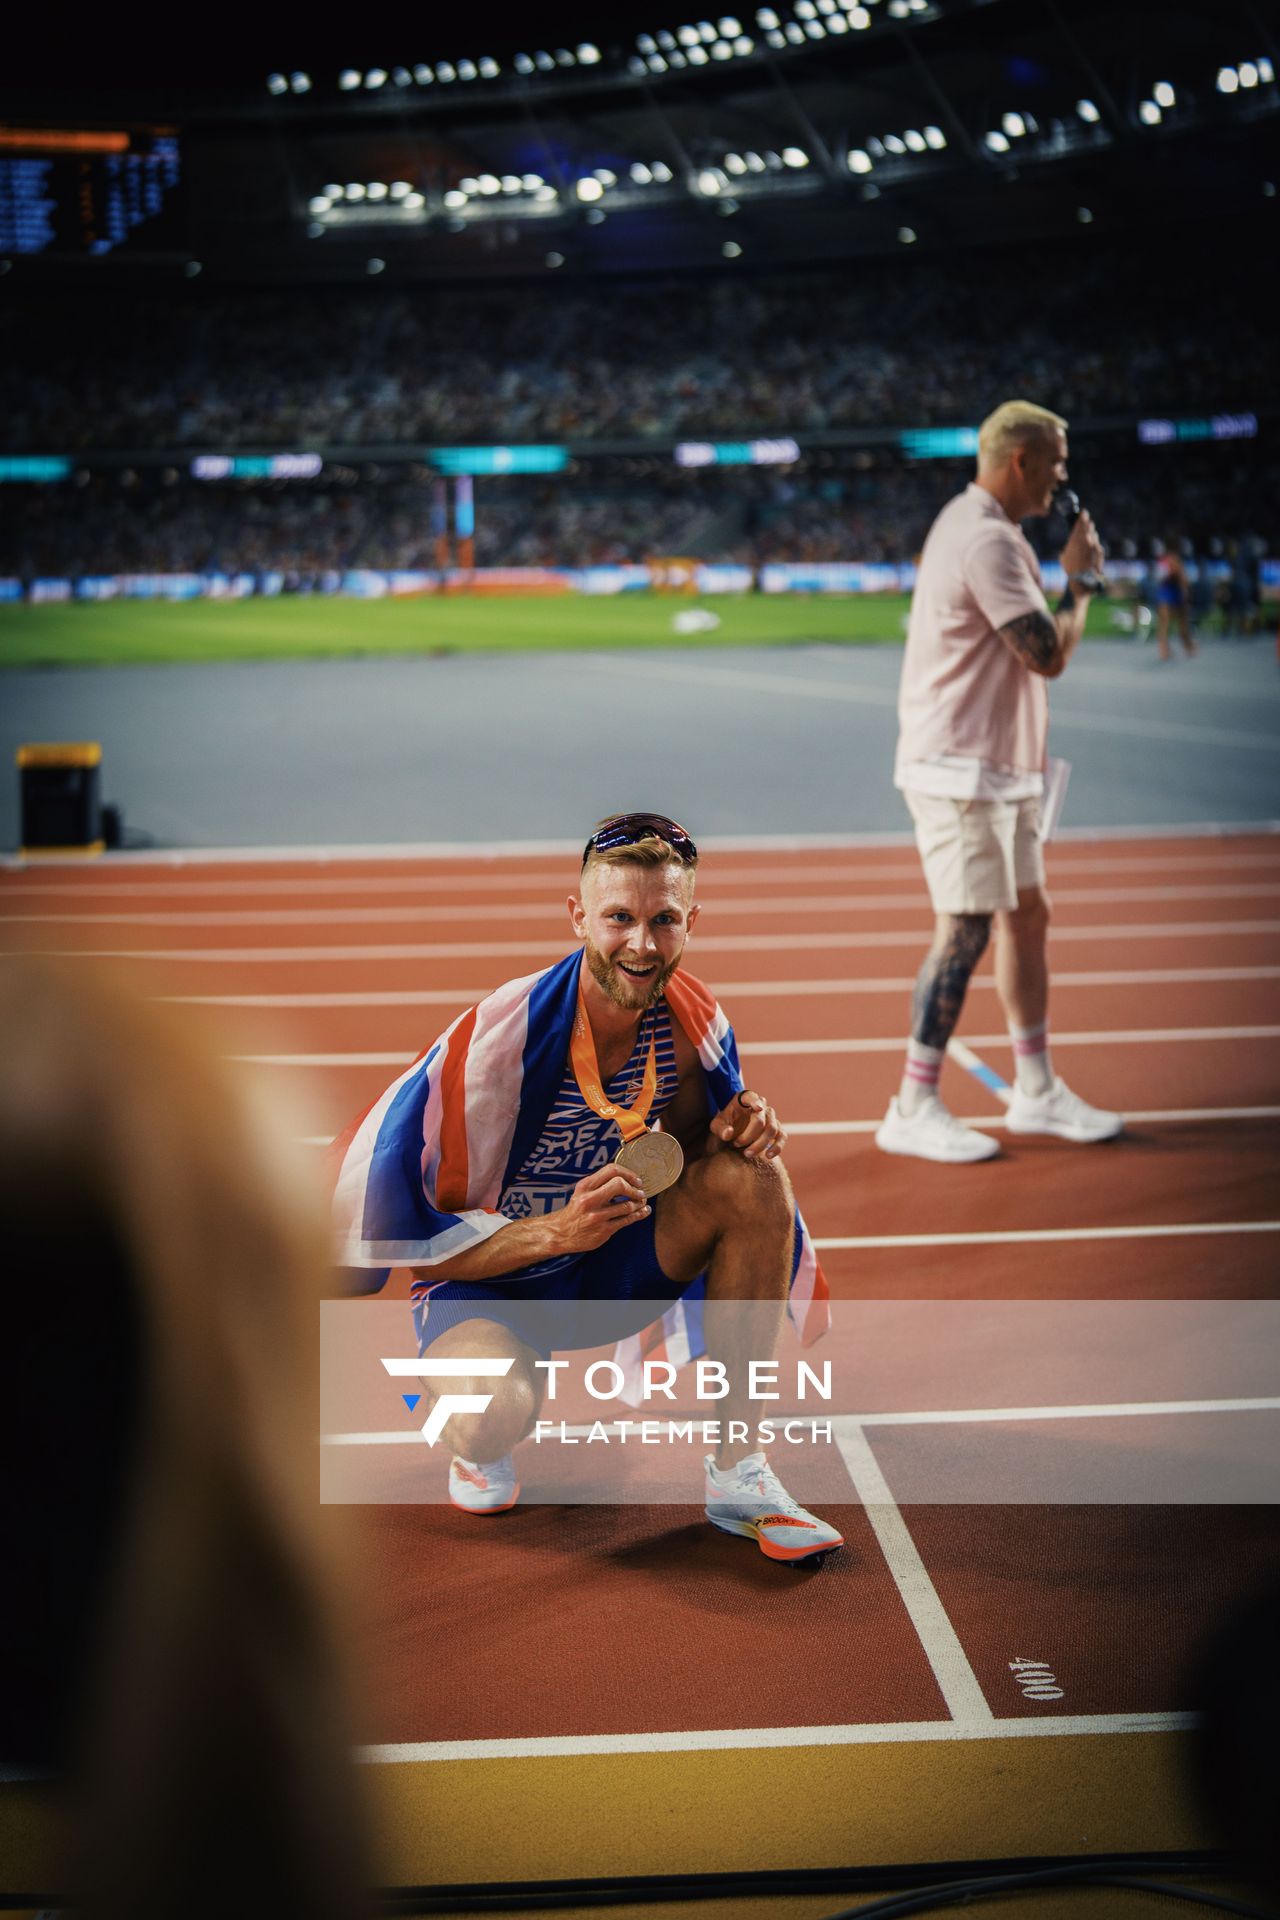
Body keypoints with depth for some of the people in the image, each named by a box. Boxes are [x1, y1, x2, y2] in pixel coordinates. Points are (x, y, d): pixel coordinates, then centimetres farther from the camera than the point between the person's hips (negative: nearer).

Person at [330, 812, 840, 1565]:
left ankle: (739, 1472, -12)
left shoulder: (691, 1017, -10)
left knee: (754, 1176, -22)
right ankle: (480, 1444, 5)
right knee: (494, 1413, -39)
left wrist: (737, 1128, -17)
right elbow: (400, 1236, -22)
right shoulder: (499, 1037, -26)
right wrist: (556, 1232, -35)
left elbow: (684, 1157, 8)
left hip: (612, 1272, 5)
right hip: (485, 1277, -5)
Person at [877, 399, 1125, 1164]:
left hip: (996, 767, 11)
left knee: (1028, 916, 13)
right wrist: (1082, 580, -7)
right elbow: (1048, 654, -20)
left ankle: (1037, 1091, 22)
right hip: (961, 766, -11)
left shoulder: (983, 528, 16)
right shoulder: (987, 539, -18)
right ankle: (913, 1109, -2)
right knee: (967, 930, -9)